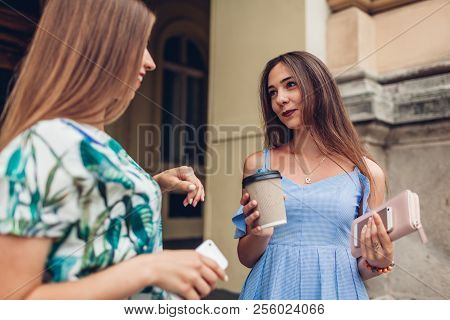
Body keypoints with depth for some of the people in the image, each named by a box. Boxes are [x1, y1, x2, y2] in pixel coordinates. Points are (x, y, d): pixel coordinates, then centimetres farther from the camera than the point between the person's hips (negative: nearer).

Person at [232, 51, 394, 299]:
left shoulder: (366, 172, -4)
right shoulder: (258, 163, -2)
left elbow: (365, 268, 5)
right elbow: (246, 258, 4)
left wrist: (376, 263, -15)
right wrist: (259, 235, -16)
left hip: (337, 291, 0)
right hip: (274, 290, 1)